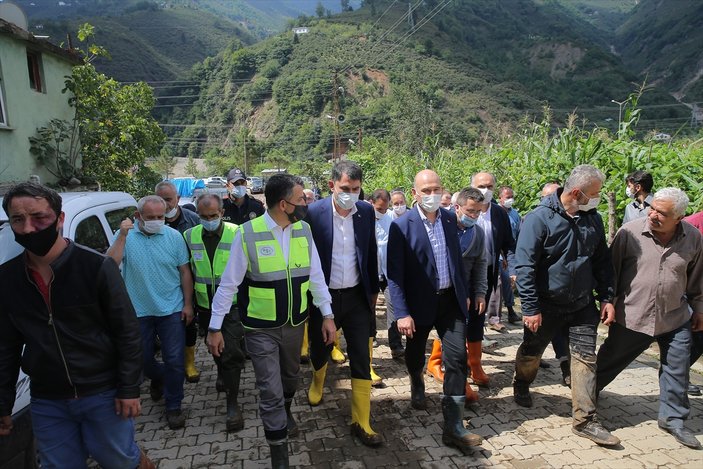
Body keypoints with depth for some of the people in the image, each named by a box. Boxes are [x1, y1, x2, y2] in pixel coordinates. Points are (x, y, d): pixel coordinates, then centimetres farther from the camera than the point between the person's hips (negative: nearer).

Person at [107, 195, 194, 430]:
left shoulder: (174, 236, -6)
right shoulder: (125, 235, -5)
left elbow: (185, 272, 0)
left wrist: (188, 304, -1)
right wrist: (122, 236, -25)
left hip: (172, 310, -1)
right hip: (139, 311, 1)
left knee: (174, 360, 2)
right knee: (143, 358, 16)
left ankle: (173, 406, 21)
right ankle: (158, 378, 50)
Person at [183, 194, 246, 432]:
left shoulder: (237, 234, -15)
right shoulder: (189, 236, -4)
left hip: (232, 305, -4)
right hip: (205, 305, 4)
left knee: (232, 352, -7)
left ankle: (232, 404, 7)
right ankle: (222, 373, 53)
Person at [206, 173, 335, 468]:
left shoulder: (303, 229, -5)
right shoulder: (247, 234, -18)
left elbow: (315, 275, 1)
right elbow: (228, 284, -11)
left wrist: (327, 315, 1)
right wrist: (215, 327, -8)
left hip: (295, 323, 5)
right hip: (261, 328, -4)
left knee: (291, 377, 26)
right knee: (270, 392, 4)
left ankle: (286, 412, 57)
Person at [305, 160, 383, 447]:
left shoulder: (366, 211, -3)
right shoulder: (314, 213, -12)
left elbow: (371, 253, 7)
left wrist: (374, 291, 12)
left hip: (357, 297, 2)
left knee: (362, 361, 5)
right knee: (319, 350, 19)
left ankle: (362, 423, 19)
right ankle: (317, 383, 53)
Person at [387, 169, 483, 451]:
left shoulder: (450, 219, 2)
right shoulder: (402, 226, -13)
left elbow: (456, 257, 12)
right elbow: (395, 273, -15)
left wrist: (464, 292, 14)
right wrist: (402, 313, -18)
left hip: (450, 300, 3)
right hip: (419, 303, -3)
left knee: (457, 357, -4)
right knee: (415, 356, 18)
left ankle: (453, 427, 6)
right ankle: (417, 388, 51)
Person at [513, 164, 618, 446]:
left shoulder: (592, 218, 1)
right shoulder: (540, 218, -19)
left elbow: (602, 261, 10)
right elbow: (525, 266, -20)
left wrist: (607, 298, 4)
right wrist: (531, 308, -20)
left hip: (583, 304, 5)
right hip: (546, 305, -4)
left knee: (586, 357, 4)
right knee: (531, 352, 14)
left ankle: (585, 421, 15)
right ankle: (521, 388, 43)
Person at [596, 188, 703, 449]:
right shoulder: (629, 232, -14)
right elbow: (611, 270, -5)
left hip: (675, 319, 3)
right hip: (631, 317, -3)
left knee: (677, 371, 11)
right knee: (609, 361, 10)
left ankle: (672, 418, 31)